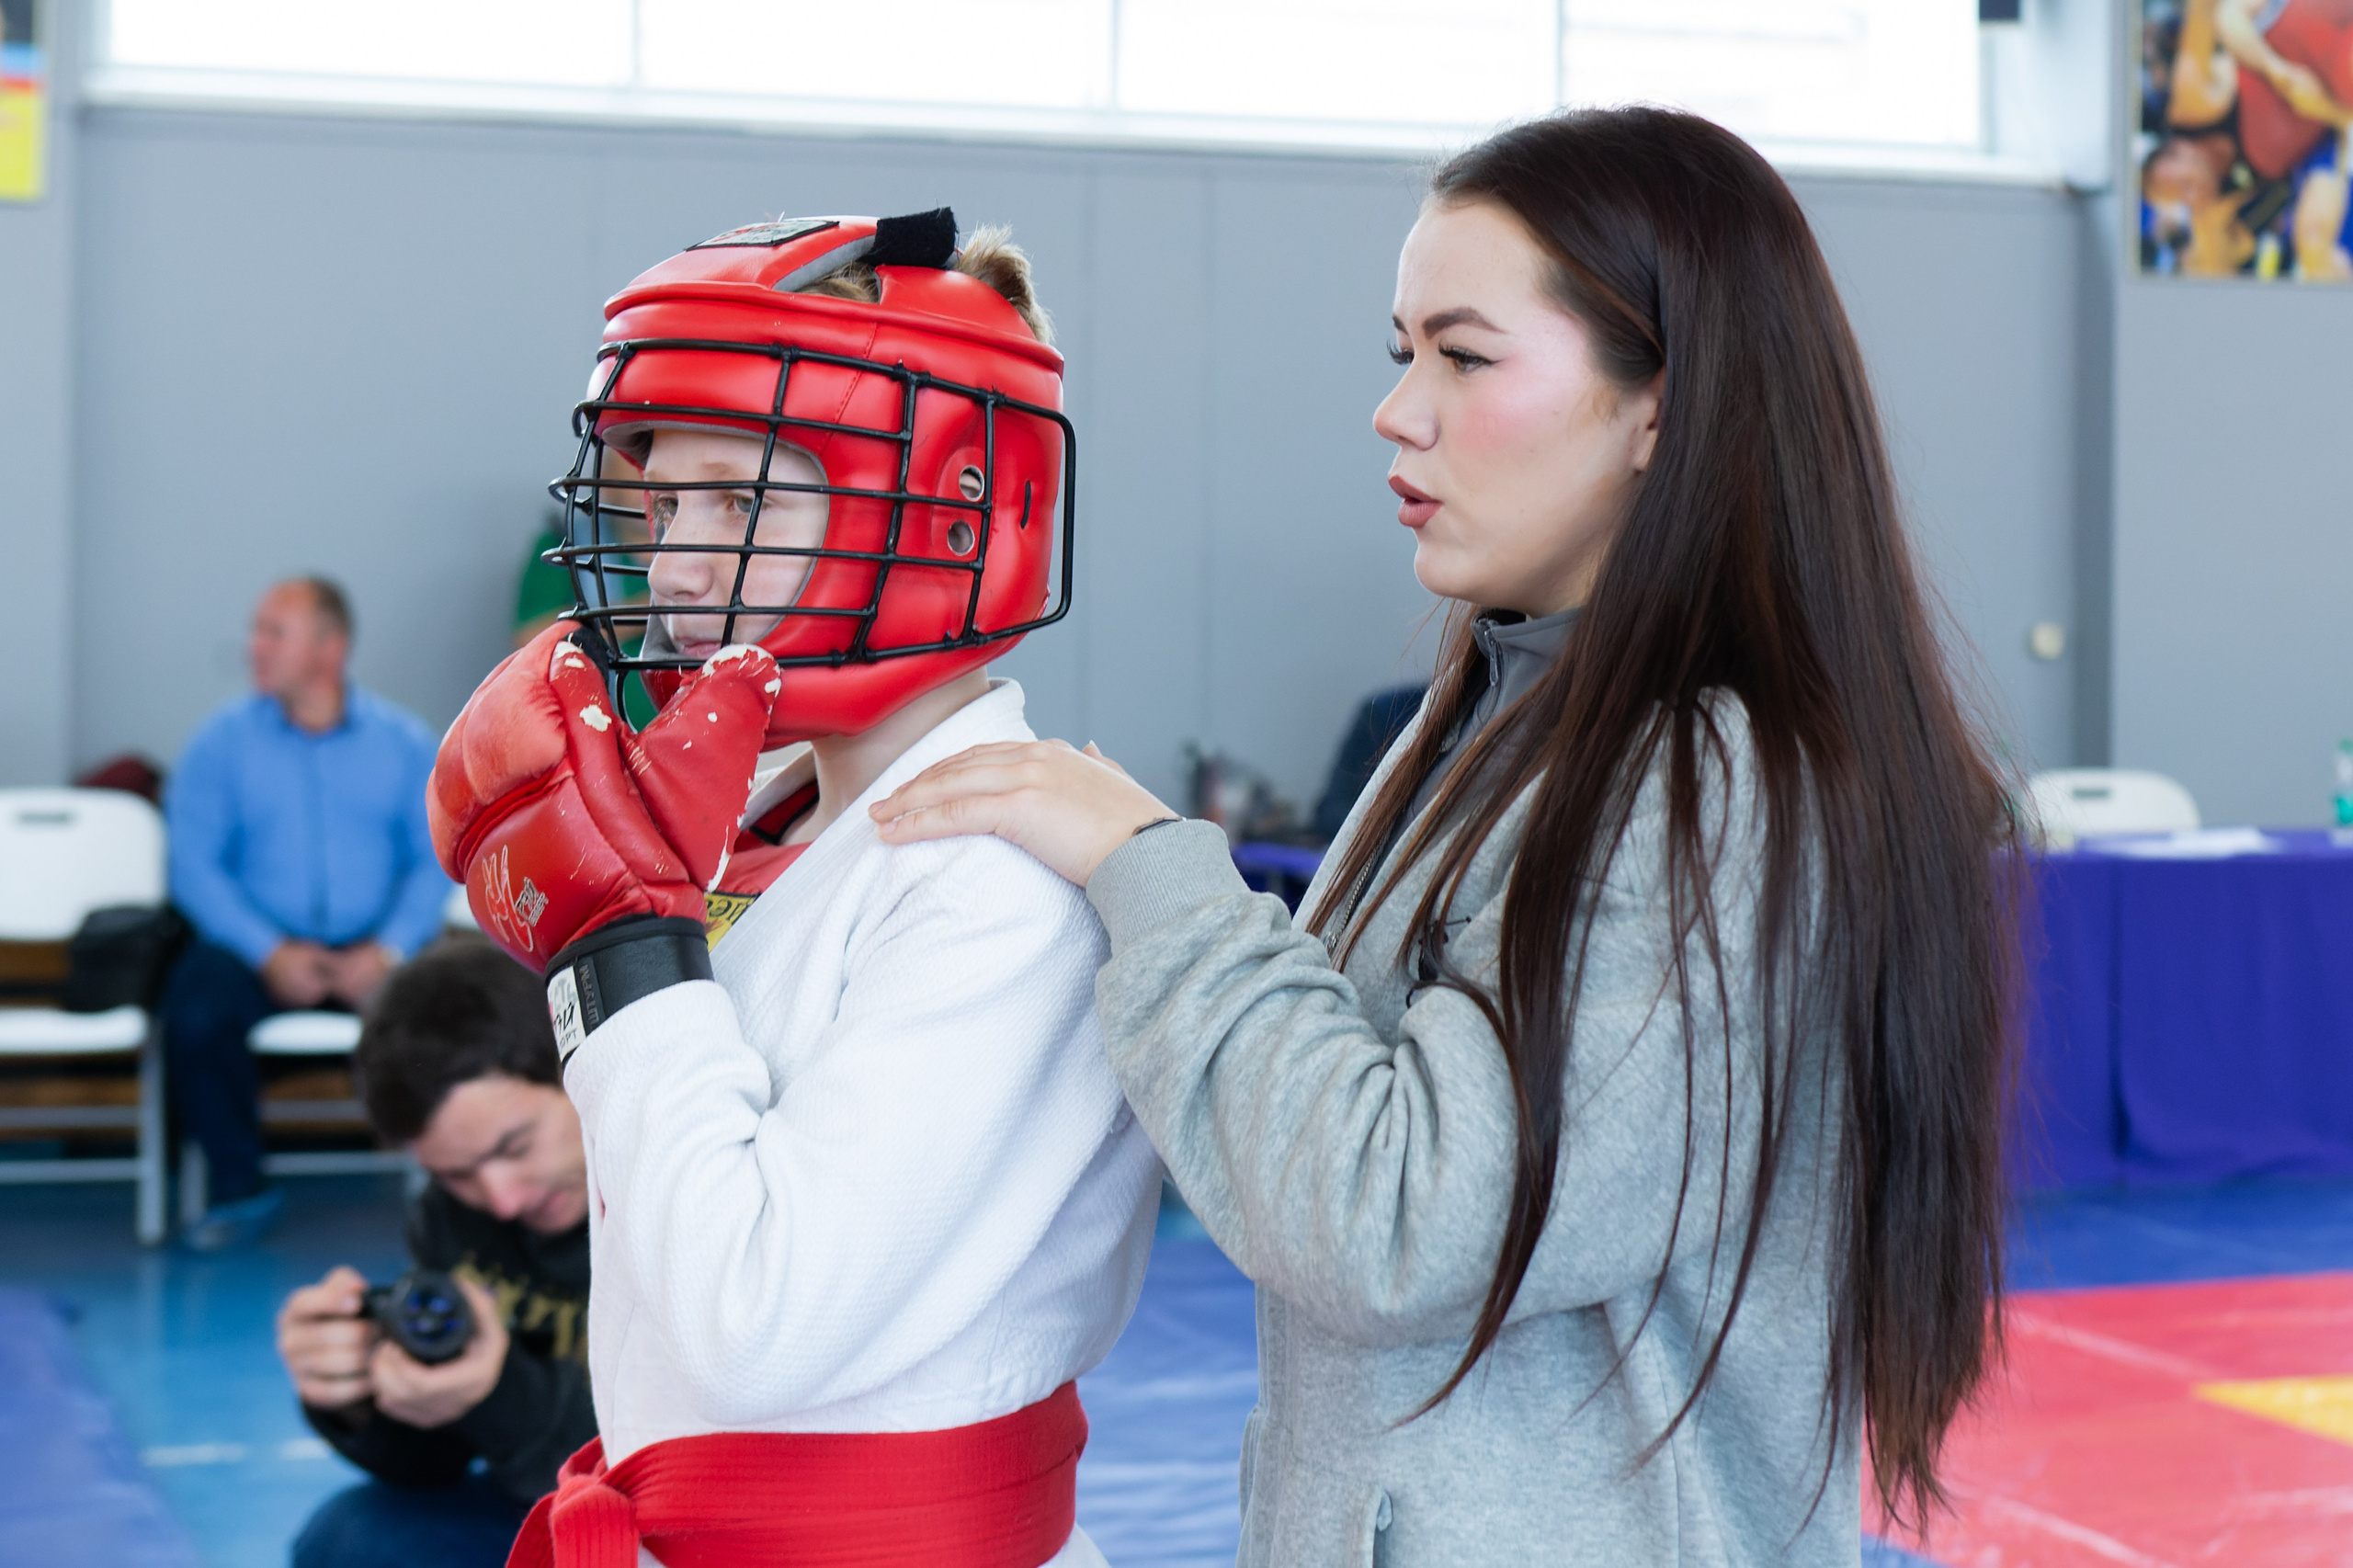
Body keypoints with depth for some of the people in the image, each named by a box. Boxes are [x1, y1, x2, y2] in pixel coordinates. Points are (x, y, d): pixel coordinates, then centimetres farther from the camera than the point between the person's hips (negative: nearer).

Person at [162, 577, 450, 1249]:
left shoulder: (403, 741, 7)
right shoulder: (222, 741, 5)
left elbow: (435, 859, 1)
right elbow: (194, 865, -2)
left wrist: (388, 951, -16)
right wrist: (269, 954, -15)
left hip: (373, 949, 0)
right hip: (259, 947, 0)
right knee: (195, 1010, -31)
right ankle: (239, 1188, -10)